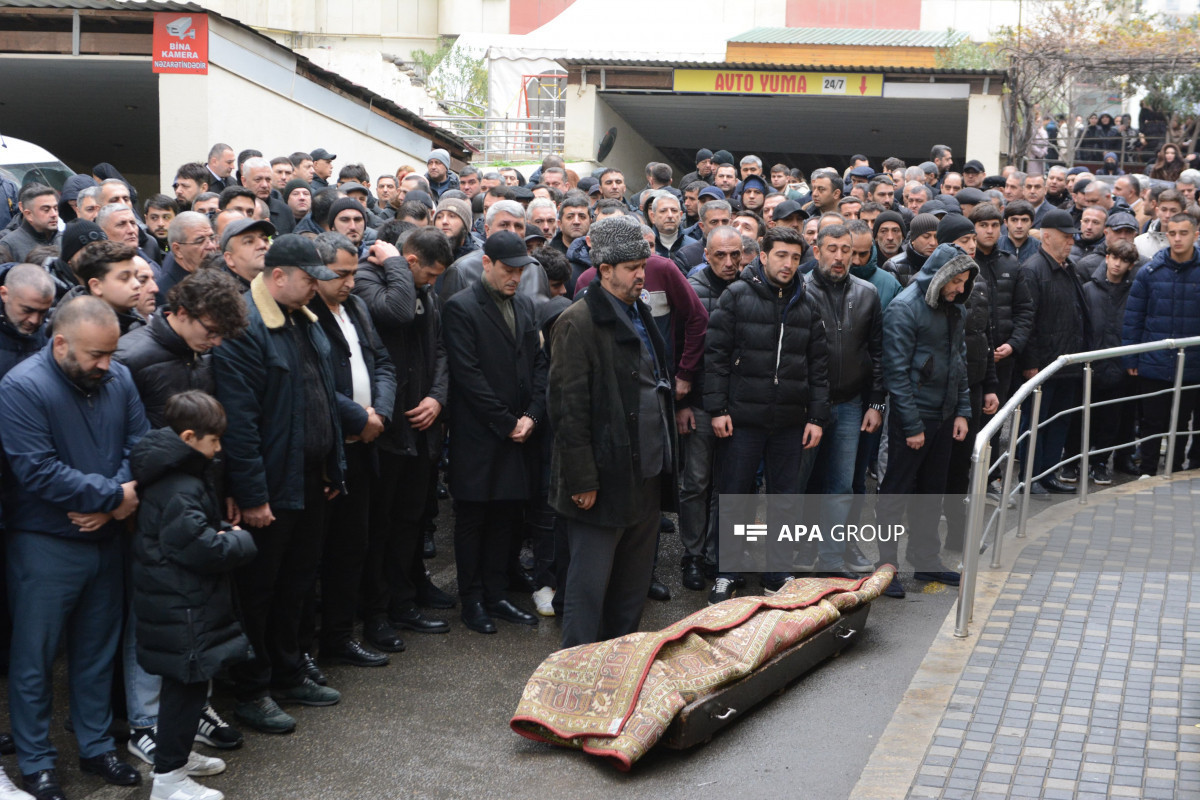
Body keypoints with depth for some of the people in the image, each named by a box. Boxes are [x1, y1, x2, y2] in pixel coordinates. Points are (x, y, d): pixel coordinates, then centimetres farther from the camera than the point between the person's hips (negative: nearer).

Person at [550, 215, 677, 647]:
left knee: (635, 580, 17)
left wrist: (664, 459, 16)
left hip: (647, 476, 9)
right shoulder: (578, 323, -13)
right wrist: (581, 480, -19)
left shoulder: (640, 315, 15)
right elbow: (568, 408, -17)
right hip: (604, 480, -8)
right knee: (589, 585, -1)